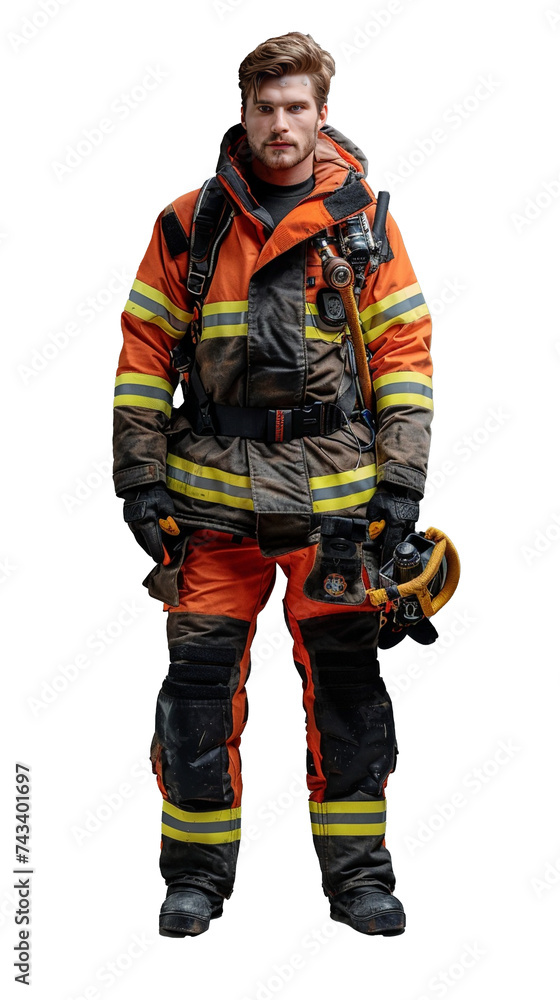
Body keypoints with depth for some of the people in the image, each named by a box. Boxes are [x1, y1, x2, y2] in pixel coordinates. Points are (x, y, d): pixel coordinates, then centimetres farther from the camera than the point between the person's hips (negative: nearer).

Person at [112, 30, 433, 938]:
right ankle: (198, 870, 16)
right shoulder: (190, 224, 6)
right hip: (211, 488, 1)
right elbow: (144, 351, 8)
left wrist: (402, 482, -2)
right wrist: (140, 479, 2)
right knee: (200, 676, 1)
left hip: (334, 488, 0)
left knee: (345, 678, 4)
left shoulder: (364, 224, 5)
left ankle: (358, 871, 16)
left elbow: (405, 352, 5)